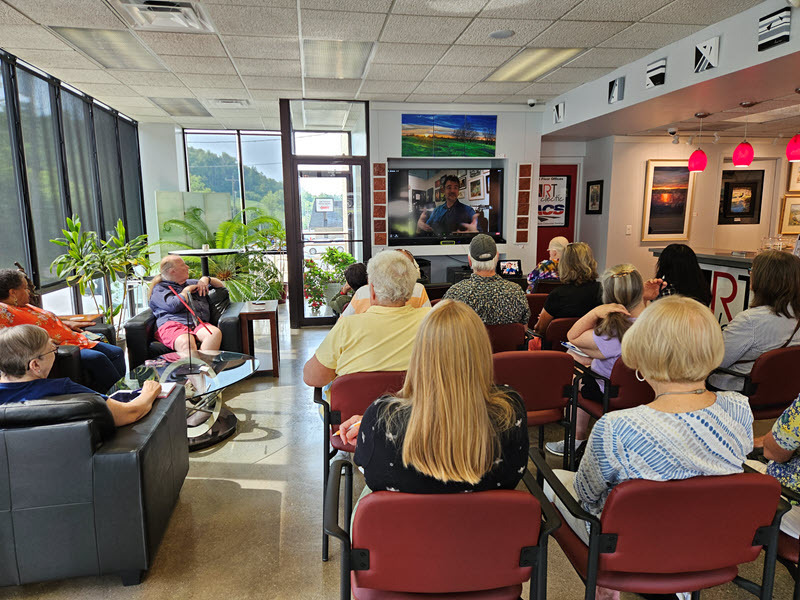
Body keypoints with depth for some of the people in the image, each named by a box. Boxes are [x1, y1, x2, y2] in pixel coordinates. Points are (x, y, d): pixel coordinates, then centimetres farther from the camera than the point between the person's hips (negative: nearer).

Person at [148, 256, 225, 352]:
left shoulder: (192, 283, 34)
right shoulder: (159, 289, 16)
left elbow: (221, 285, 43)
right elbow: (174, 306, -6)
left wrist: (206, 279, 23)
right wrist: (187, 290, 10)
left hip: (199, 323, 4)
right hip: (173, 324, -4)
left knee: (215, 333, -35)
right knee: (186, 343, -42)